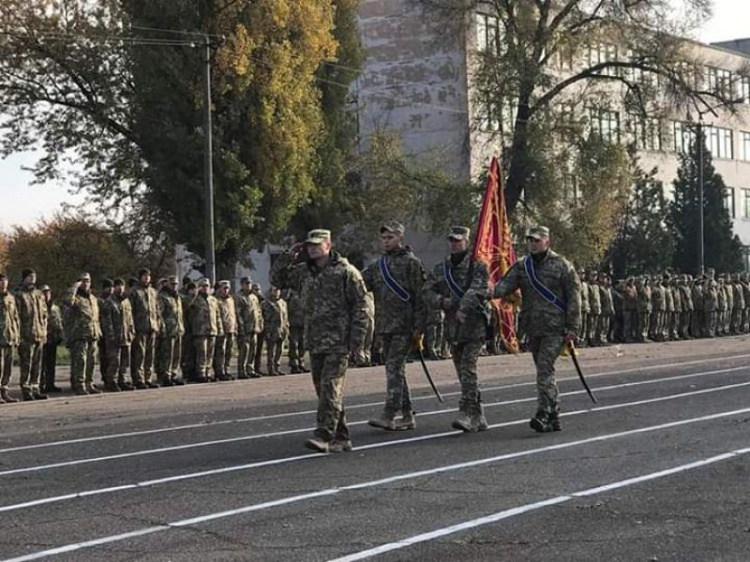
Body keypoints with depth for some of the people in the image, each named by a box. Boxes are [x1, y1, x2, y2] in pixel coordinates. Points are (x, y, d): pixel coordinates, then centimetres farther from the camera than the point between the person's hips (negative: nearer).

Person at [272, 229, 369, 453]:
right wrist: (287, 258, 6)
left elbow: (360, 307, -7)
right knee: (323, 389, 9)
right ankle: (341, 438, 16)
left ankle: (324, 434, -17)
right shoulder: (304, 272, 13)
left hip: (338, 342, -7)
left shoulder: (346, 271, -6)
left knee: (330, 387, -13)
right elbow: (277, 279, 22)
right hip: (315, 342, 7)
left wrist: (357, 339, -13)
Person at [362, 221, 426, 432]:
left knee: (394, 367, -13)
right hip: (384, 325, 7)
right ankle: (407, 416, 17)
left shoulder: (411, 262, -4)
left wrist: (419, 328, -11)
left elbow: (420, 297, -7)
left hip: (403, 326, -7)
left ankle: (389, 415, -16)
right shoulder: (378, 264, 16)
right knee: (395, 369, 10)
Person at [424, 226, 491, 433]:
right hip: (453, 326, 6)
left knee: (468, 368, -15)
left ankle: (466, 413, -16)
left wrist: (464, 308, -33)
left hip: (474, 324, -6)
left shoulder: (477, 266, -4)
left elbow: (477, 289, -19)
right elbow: (427, 291, 10)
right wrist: (441, 301, -10)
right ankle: (478, 417, 17)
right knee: (463, 372, 9)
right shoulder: (441, 268, 14)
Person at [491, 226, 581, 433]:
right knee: (545, 371, 12)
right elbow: (506, 283, -3)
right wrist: (492, 291, -26)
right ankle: (554, 416, 20)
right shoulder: (521, 266, 10)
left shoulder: (561, 265, -3)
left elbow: (573, 297, -4)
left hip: (555, 328, -6)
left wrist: (573, 328, -8)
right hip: (533, 328, 6)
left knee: (545, 368, -17)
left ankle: (543, 414, -19)